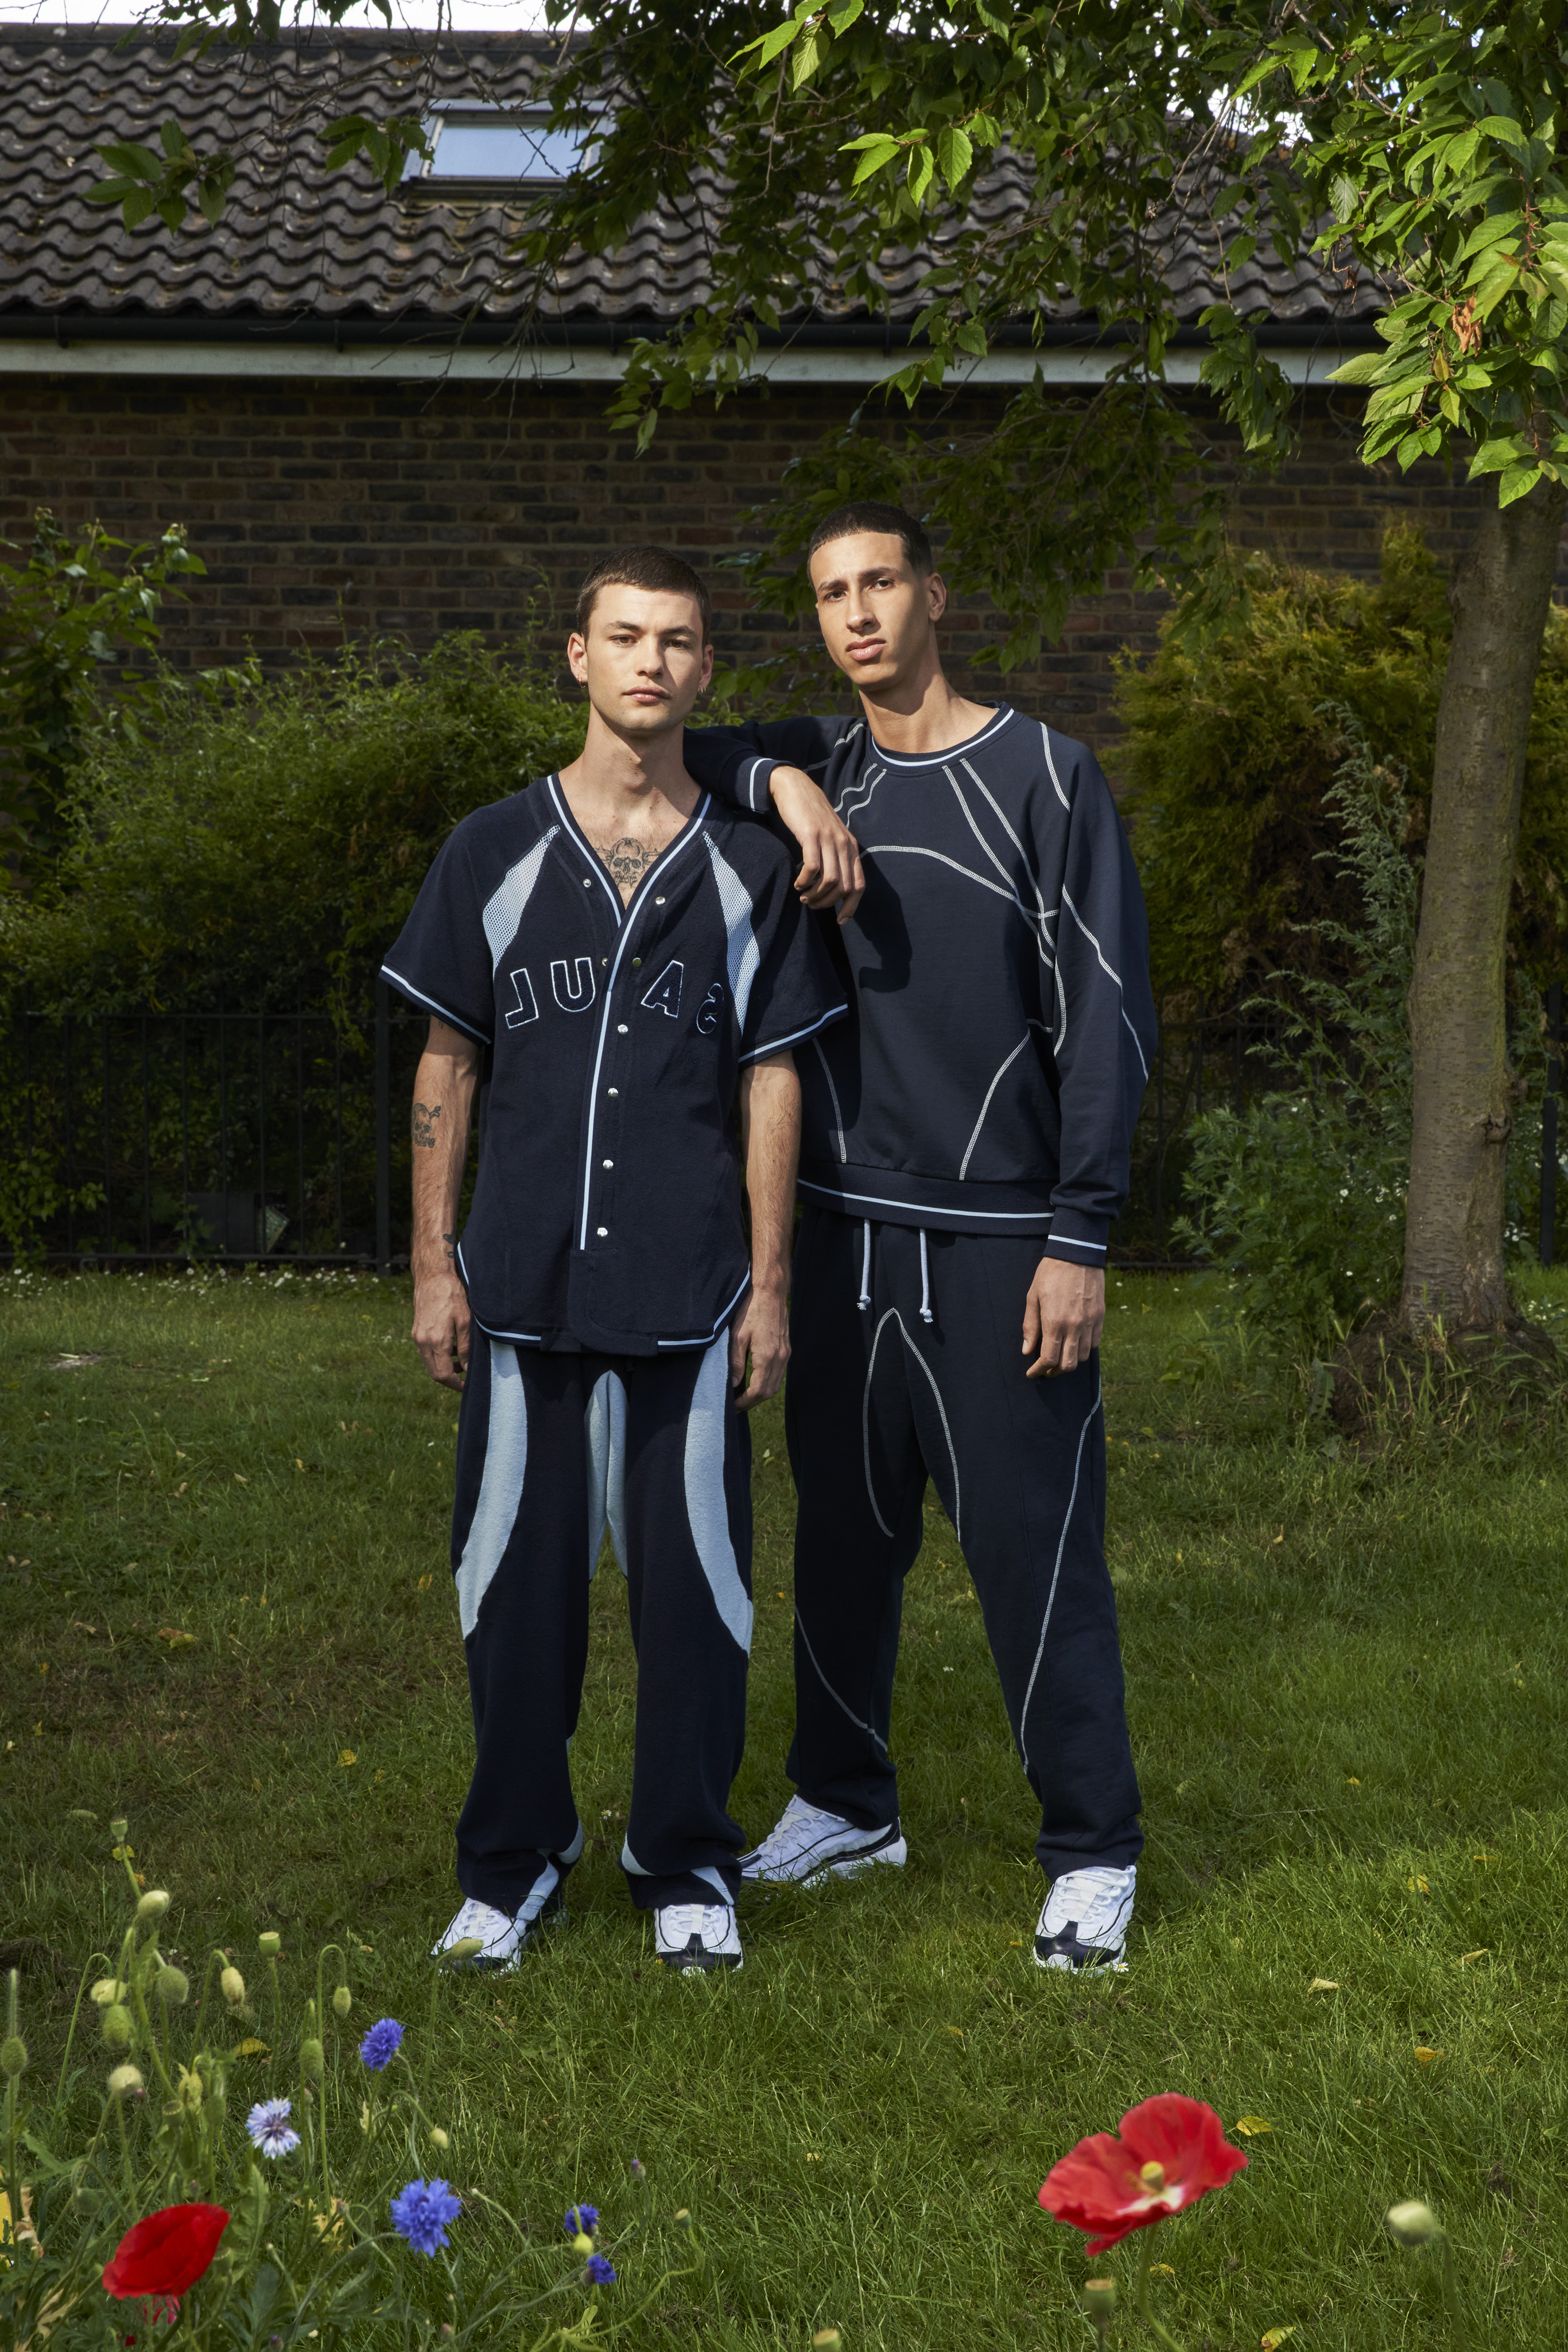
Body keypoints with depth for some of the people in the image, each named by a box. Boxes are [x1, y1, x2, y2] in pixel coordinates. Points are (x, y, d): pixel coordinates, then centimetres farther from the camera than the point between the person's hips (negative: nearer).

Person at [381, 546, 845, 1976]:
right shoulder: (494, 854, 6)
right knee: (517, 1578, 6)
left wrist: (770, 1283, 2)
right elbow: (449, 1067, 8)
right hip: (524, 1283, 0)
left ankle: (687, 1868, 19)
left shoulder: (750, 868, 6)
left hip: (690, 1293, 0)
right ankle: (515, 1861, 22)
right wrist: (434, 1265, 3)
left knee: (694, 1582, 4)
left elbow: (772, 1081, 6)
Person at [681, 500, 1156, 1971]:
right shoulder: (815, 768, 10)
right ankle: (845, 1806, 29)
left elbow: (1106, 1018, -7)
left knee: (1033, 1551, -4)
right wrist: (776, 782, -7)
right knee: (842, 1536, 13)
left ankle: (1093, 1852, 8)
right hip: (844, 1231, 5)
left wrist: (1079, 1240, -11)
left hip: (999, 1242, -5)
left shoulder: (1042, 777, -4)